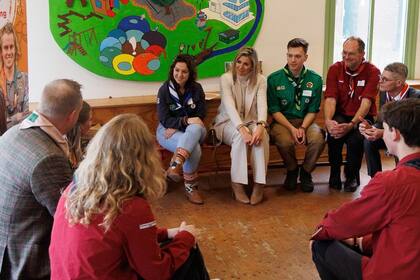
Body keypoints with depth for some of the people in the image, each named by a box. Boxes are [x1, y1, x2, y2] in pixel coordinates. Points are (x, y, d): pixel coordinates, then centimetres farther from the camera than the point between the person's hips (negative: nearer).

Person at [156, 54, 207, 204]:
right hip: (168, 130, -2)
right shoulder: (164, 90, -5)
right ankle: (191, 187, -22)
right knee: (194, 148, -34)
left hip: (193, 129, 3)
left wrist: (177, 126, -14)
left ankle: (175, 165, -48)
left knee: (195, 128, -38)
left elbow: (200, 116, 0)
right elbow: (164, 120, -9)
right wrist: (186, 121, -26)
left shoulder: (196, 89, 2)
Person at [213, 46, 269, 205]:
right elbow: (230, 106, -23)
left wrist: (260, 125, -38)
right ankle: (237, 184, -29)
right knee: (239, 135, -36)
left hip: (251, 122, 2)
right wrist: (242, 129, -39)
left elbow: (262, 104, -17)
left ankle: (259, 185, -28)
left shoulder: (260, 80, -2)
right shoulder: (226, 79, -10)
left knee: (261, 135, -32)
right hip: (229, 122, -2)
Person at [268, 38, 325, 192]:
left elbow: (313, 110, 2)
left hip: (305, 121, 2)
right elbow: (274, 110, -5)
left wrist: (302, 128, -16)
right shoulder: (274, 79, -5)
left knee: (318, 139, -30)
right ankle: (292, 171, 1)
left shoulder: (315, 79, 0)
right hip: (282, 121, -1)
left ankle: (306, 172, 1)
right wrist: (291, 128, -19)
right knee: (285, 141, -34)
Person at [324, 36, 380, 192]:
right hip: (341, 114, 2)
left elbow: (366, 103, -19)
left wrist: (351, 125, -34)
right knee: (334, 133, -32)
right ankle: (335, 173, -7)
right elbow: (330, 99, -10)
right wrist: (328, 121, -30)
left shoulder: (372, 72, -10)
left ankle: (352, 176, -2)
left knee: (356, 138, -32)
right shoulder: (335, 69, -2)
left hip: (362, 117, -1)